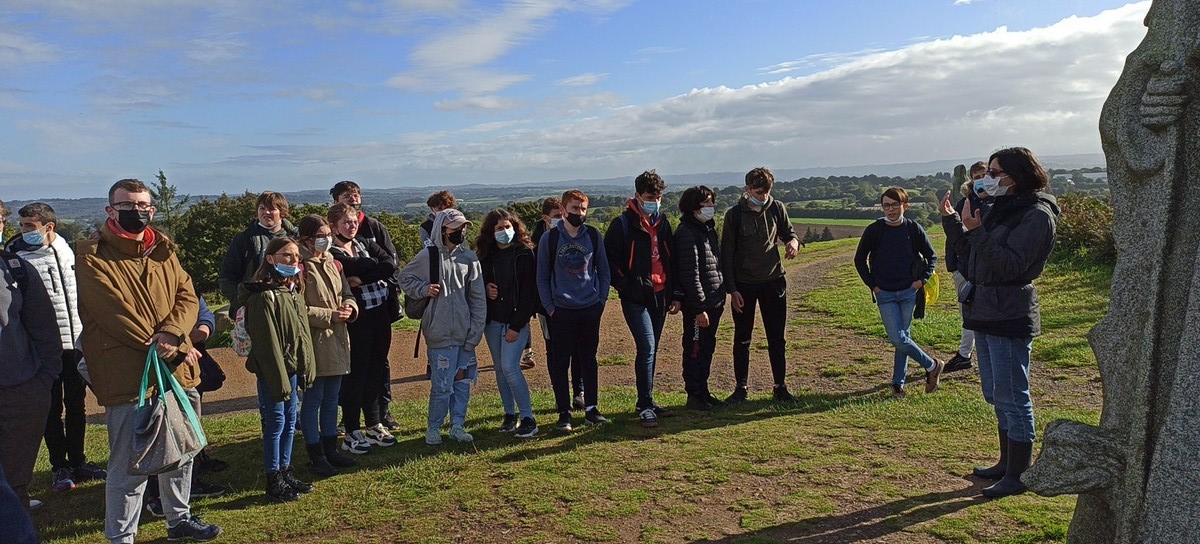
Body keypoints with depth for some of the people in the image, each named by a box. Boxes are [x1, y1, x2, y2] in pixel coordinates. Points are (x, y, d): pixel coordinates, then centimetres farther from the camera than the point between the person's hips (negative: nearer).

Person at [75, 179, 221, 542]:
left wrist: (172, 334, -17)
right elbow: (115, 312, -15)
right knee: (129, 466, -1)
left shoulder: (163, 250, 12)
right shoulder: (92, 256, -6)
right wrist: (174, 350, -16)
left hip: (178, 371, 6)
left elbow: (187, 297, 4)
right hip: (127, 376, -6)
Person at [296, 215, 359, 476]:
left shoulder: (334, 264, 11)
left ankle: (330, 449, 28)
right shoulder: (301, 267, -13)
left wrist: (349, 308, -6)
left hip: (337, 340, 7)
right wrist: (330, 315, -18)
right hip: (314, 343, -7)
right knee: (313, 399, 3)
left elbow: (347, 294, 15)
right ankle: (316, 456, 14)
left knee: (331, 399, 16)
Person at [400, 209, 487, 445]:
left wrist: (475, 332, 2)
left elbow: (478, 298, 7)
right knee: (442, 385, 0)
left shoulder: (469, 258, 5)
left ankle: (457, 425, 26)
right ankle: (433, 428, 19)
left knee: (463, 382, 11)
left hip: (465, 333, 4)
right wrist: (424, 289, -10)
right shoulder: (428, 256, -4)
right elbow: (404, 278, 9)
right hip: (440, 334, -4)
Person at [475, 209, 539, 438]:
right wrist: (486, 289, -7)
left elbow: (528, 293, -12)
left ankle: (528, 418, -3)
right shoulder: (486, 255, 6)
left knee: (510, 367, -13)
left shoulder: (524, 253, -8)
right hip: (492, 320, 6)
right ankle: (509, 414, 22)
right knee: (499, 368, 10)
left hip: (516, 321, -5)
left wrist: (516, 326, -16)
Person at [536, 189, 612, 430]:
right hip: (561, 311, -2)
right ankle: (564, 412, 13)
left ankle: (591, 408, 20)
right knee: (560, 363, 3)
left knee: (589, 360, 10)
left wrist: (602, 300, 1)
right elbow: (542, 277, 1)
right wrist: (549, 307, -4)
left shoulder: (593, 235, 3)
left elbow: (604, 271, 9)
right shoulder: (550, 238, -2)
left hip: (591, 309, 2)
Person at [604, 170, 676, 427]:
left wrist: (674, 295, 14)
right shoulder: (622, 224, -8)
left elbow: (670, 260, 16)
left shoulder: (662, 222, 11)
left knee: (651, 350, 12)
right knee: (647, 348, -13)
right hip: (636, 298, -6)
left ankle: (646, 402, 22)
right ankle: (645, 406, -3)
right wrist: (625, 286, -10)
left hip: (660, 296, 6)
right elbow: (608, 260, -6)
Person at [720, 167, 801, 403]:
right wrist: (732, 289, -8)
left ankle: (780, 387, 19)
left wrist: (793, 241, -11)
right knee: (742, 339, 8)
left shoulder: (777, 208, 0)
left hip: (773, 282, 2)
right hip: (744, 285, -2)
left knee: (777, 339, 7)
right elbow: (727, 254, -5)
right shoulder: (734, 215, -7)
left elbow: (788, 232, 15)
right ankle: (741, 388, 20)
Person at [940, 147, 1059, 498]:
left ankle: (1018, 476, 9)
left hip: (1009, 317, -10)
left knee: (1012, 397, -2)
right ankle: (1006, 462, 32)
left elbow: (1010, 264, -24)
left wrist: (977, 231, -27)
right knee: (996, 395, 18)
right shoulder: (1002, 209, 14)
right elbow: (972, 252, 17)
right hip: (985, 312, 10)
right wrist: (951, 220, 8)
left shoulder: (1037, 215, -14)